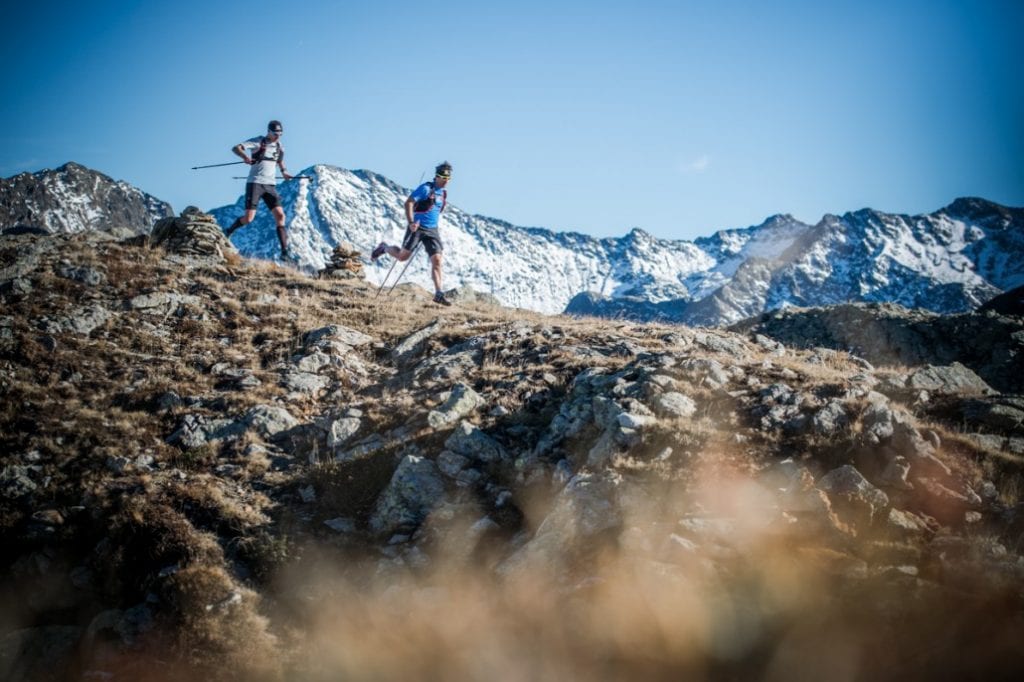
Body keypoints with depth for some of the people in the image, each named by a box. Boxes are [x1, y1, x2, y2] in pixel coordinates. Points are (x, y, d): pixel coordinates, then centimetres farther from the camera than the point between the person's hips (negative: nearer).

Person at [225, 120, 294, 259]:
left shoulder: (279, 146, 12)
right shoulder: (257, 142, -5)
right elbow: (236, 148, -16)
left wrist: (283, 171, 23)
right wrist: (245, 156, -35)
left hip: (270, 185, 5)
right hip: (255, 183, -5)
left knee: (280, 215, -9)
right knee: (248, 218, -11)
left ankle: (284, 251, -8)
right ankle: (229, 232, 20)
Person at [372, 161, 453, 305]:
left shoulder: (443, 193, 12)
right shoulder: (426, 188, -11)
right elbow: (408, 203, -18)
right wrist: (411, 222, -26)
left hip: (432, 230, 6)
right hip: (417, 227, -5)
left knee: (437, 260, -7)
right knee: (403, 256, 4)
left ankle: (439, 294, -9)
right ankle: (384, 248, 35)